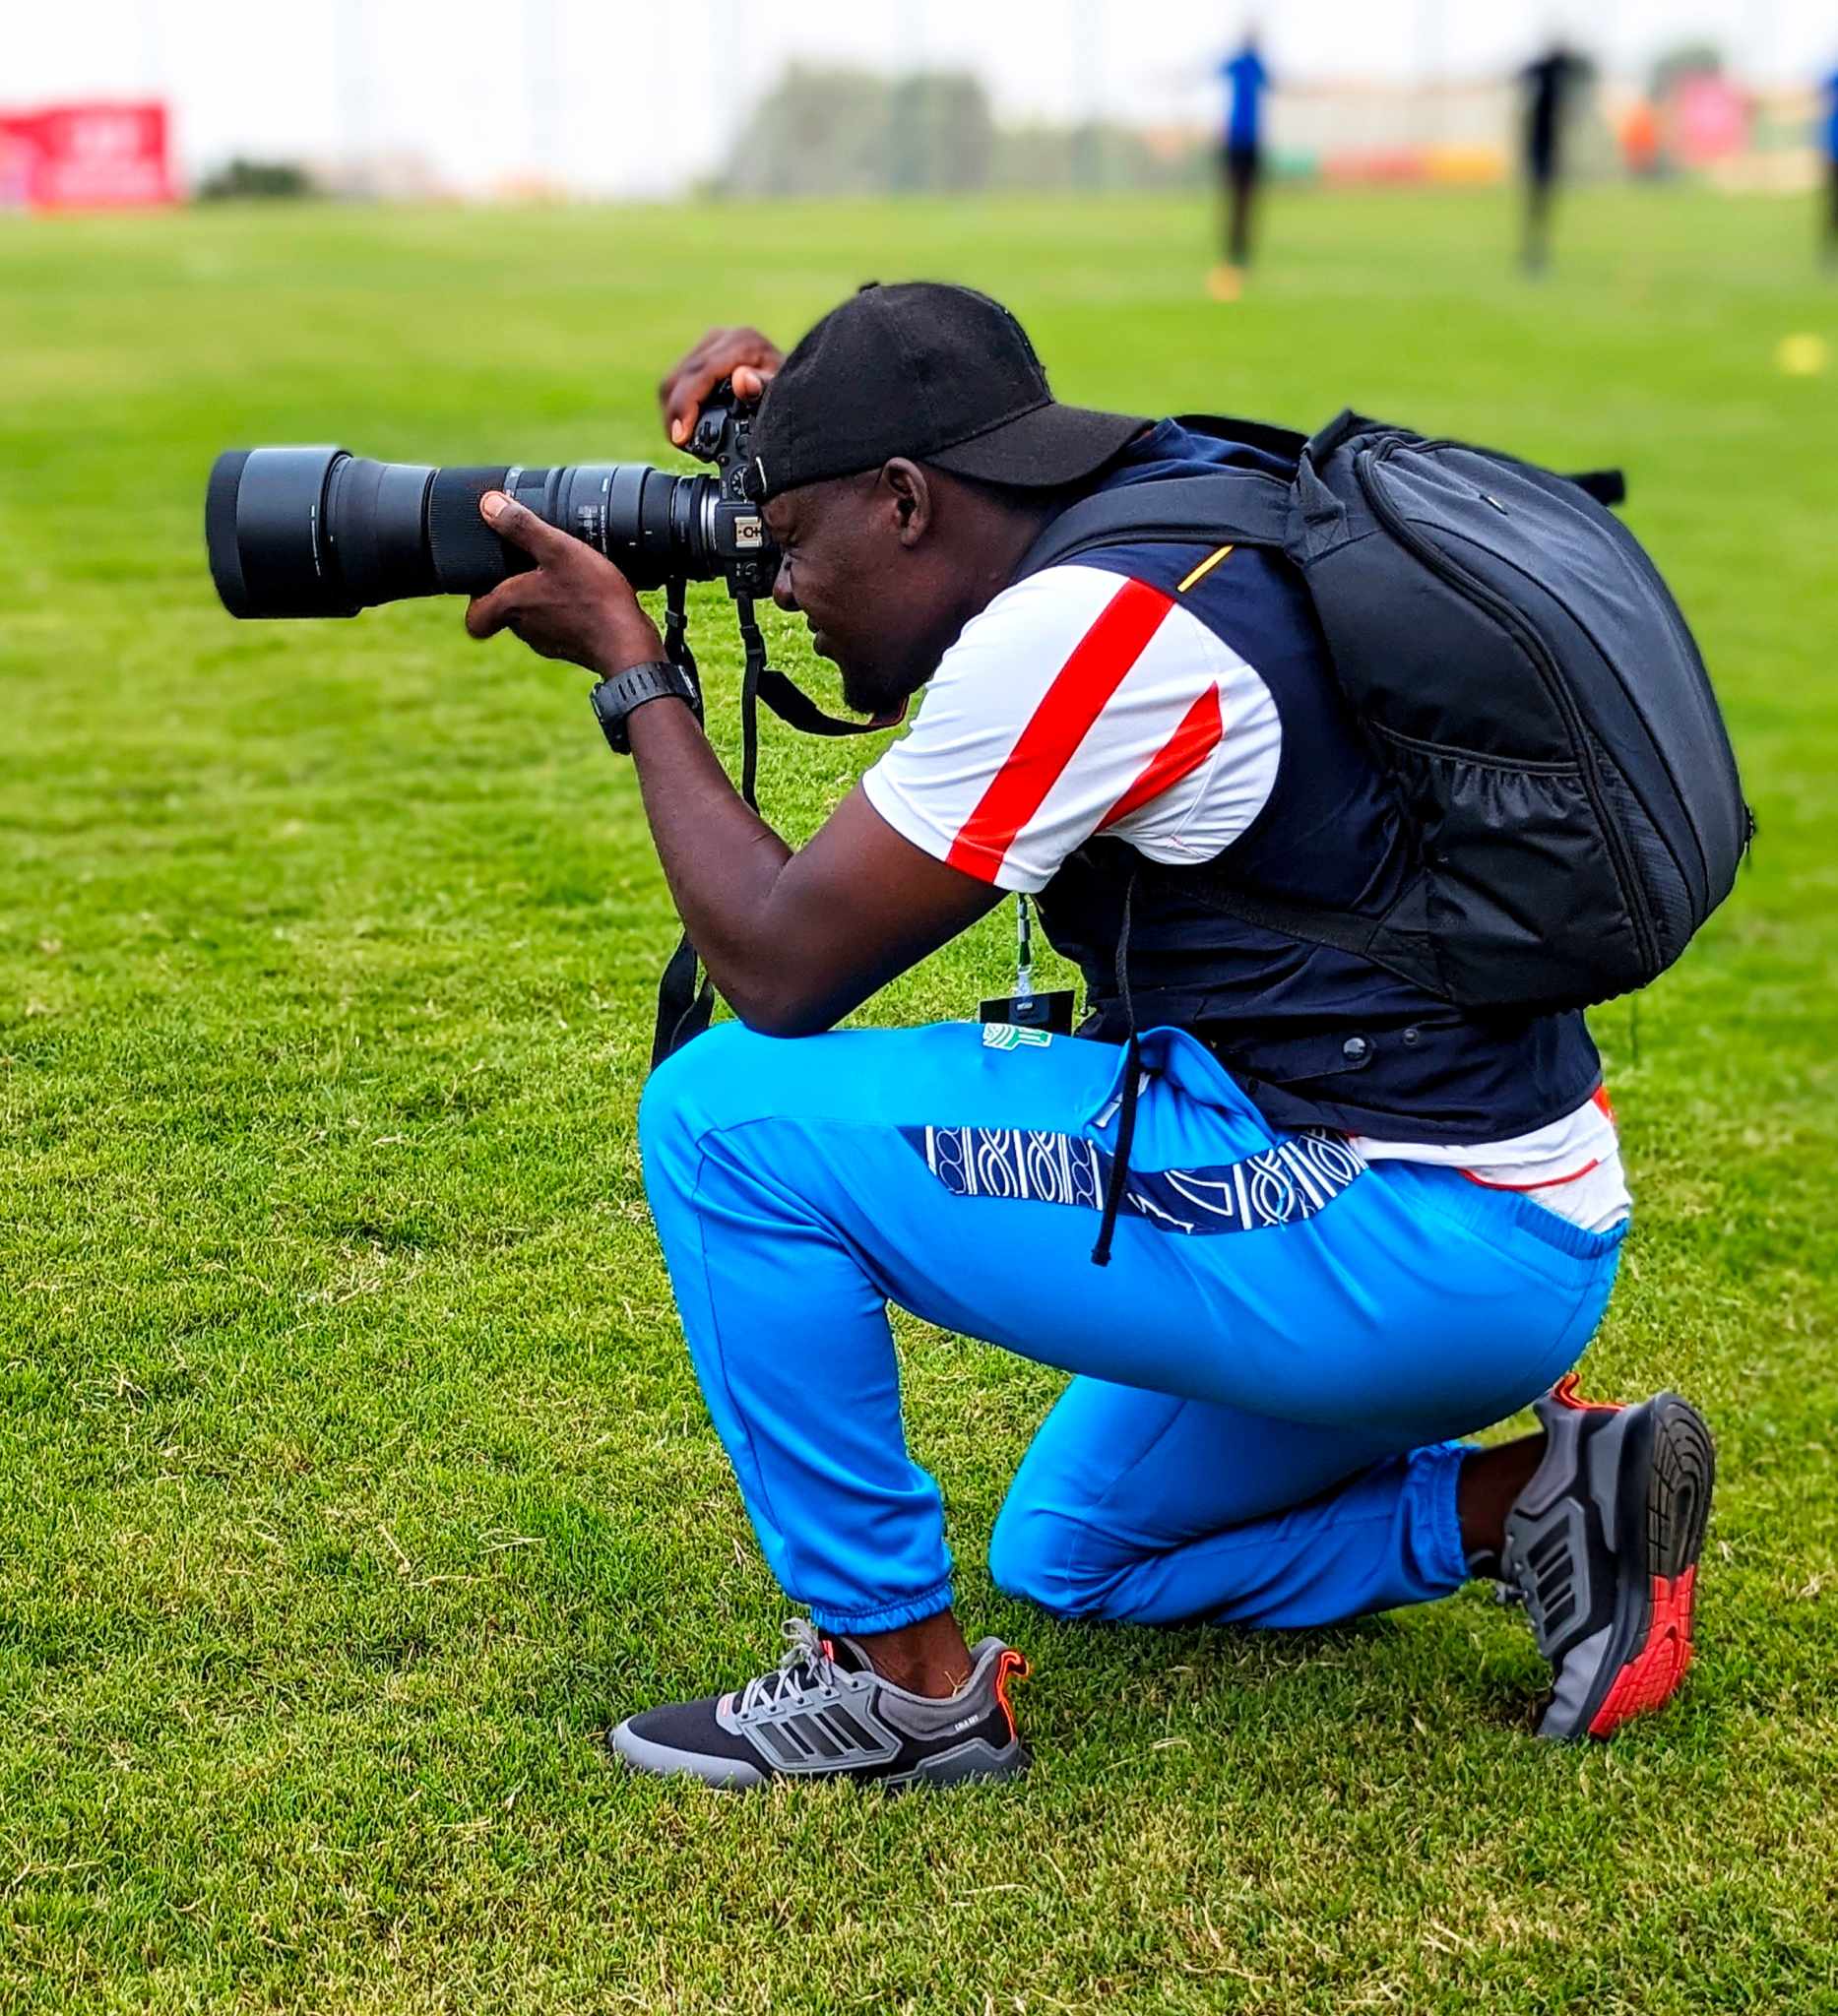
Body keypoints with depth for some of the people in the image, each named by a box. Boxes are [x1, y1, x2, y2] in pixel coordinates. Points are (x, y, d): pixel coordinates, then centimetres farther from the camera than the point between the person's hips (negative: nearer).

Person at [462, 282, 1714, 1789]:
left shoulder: (1082, 622, -18)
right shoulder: (1183, 487, 9)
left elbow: (778, 968, -13)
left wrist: (632, 668, -2)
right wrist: (805, 402, 15)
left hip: (1397, 1242, -10)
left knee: (728, 1115, -11)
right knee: (1066, 1559, 29)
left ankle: (901, 1676, 0)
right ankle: (1533, 1497, 13)